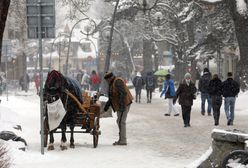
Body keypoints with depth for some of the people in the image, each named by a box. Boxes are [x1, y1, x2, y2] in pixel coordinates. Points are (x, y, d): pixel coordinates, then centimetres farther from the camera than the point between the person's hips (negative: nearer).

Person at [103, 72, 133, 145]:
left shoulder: (117, 82, -16)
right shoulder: (112, 83, 16)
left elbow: (123, 93, -26)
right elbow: (112, 96, 24)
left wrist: (122, 105, -29)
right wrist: (107, 105, 19)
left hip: (124, 104, -11)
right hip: (120, 105, 11)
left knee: (121, 121, -10)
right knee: (120, 122, 14)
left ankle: (123, 141, -8)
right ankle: (121, 139, 19)